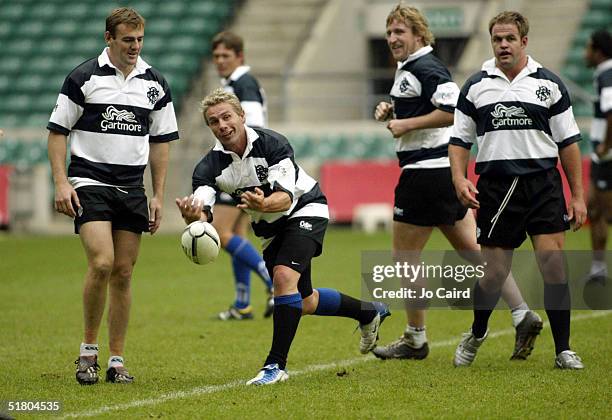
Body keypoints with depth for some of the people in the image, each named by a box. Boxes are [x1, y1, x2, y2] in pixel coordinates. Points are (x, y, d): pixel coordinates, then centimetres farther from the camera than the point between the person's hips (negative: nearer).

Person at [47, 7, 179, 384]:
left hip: (132, 189, 4)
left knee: (123, 273, 3)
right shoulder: (83, 78, -4)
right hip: (89, 181, -4)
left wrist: (158, 196, 8)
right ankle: (88, 349, -2)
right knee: (101, 264, -19)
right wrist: (61, 183, -10)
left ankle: (117, 361, 10)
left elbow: (161, 141, 13)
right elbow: (58, 131, -1)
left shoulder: (155, 84, 7)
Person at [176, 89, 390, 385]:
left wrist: (263, 204, -57)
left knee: (284, 276, -29)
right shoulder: (210, 166, -18)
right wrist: (193, 215, -56)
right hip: (270, 227, 6)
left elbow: (285, 197, -34)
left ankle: (276, 365, -22)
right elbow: (203, 211, -31)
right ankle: (369, 313, 42)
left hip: (305, 208, -6)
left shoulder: (271, 144, -27)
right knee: (304, 302, 15)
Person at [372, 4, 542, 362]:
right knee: (472, 248, 10)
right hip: (444, 169, 11)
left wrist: (406, 124, -20)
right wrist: (392, 111, 12)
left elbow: (454, 110, -27)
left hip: (427, 170, -11)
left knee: (405, 255, 0)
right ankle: (522, 314, 5)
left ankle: (415, 340, 8)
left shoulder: (425, 68, -15)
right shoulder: (409, 68, 16)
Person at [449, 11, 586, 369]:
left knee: (554, 263, -11)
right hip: (495, 188, 0)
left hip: (543, 185, 0)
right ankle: (476, 334, 28)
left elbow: (568, 142, 6)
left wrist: (578, 195, 2)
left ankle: (563, 350, -2)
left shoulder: (549, 84, 5)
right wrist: (460, 179, -7)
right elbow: (460, 140, 11)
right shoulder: (475, 87, 7)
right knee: (494, 272, 0)